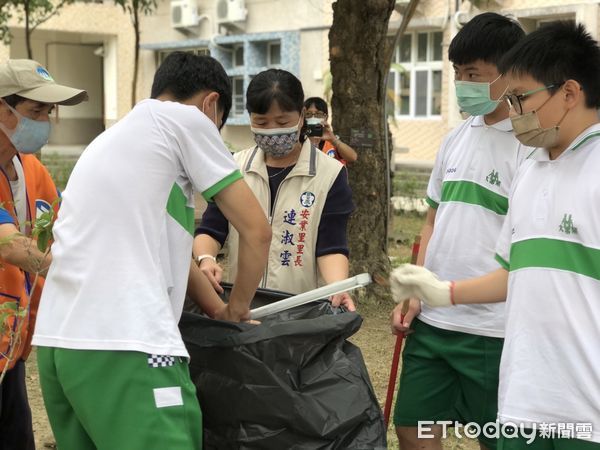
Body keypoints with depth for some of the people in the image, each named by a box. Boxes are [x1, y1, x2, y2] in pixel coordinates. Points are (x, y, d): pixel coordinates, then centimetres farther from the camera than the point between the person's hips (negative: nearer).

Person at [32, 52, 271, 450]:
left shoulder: (111, 137, 26)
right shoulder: (186, 119, 2)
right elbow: (257, 231, 3)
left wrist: (218, 308, 37)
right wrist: (238, 309, 18)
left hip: (57, 339, 9)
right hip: (125, 346, -9)